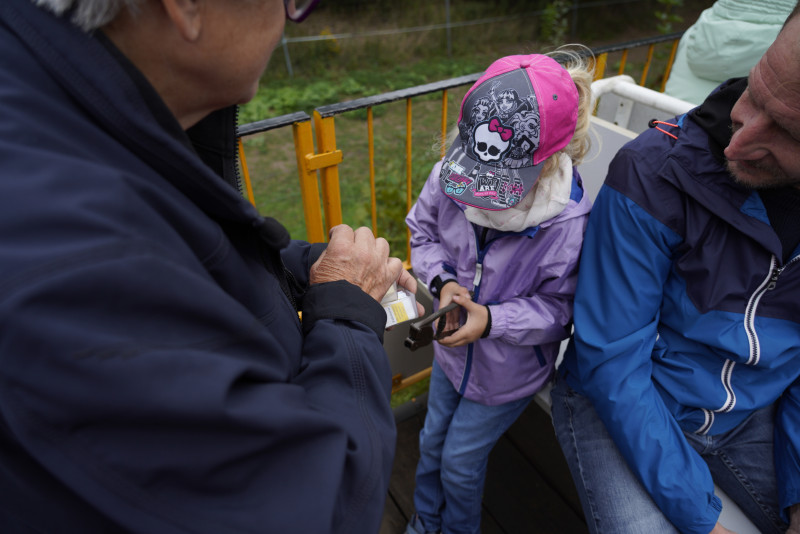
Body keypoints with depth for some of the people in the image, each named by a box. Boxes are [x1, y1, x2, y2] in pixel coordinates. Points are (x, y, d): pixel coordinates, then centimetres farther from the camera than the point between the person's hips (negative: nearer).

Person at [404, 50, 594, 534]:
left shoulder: (568, 222, -32)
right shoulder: (449, 177, -22)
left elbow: (560, 307, -21)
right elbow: (423, 231, -5)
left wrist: (492, 320, -34)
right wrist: (443, 281, -23)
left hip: (508, 371, -5)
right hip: (452, 348, 5)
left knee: (460, 461, 16)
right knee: (432, 441, 27)